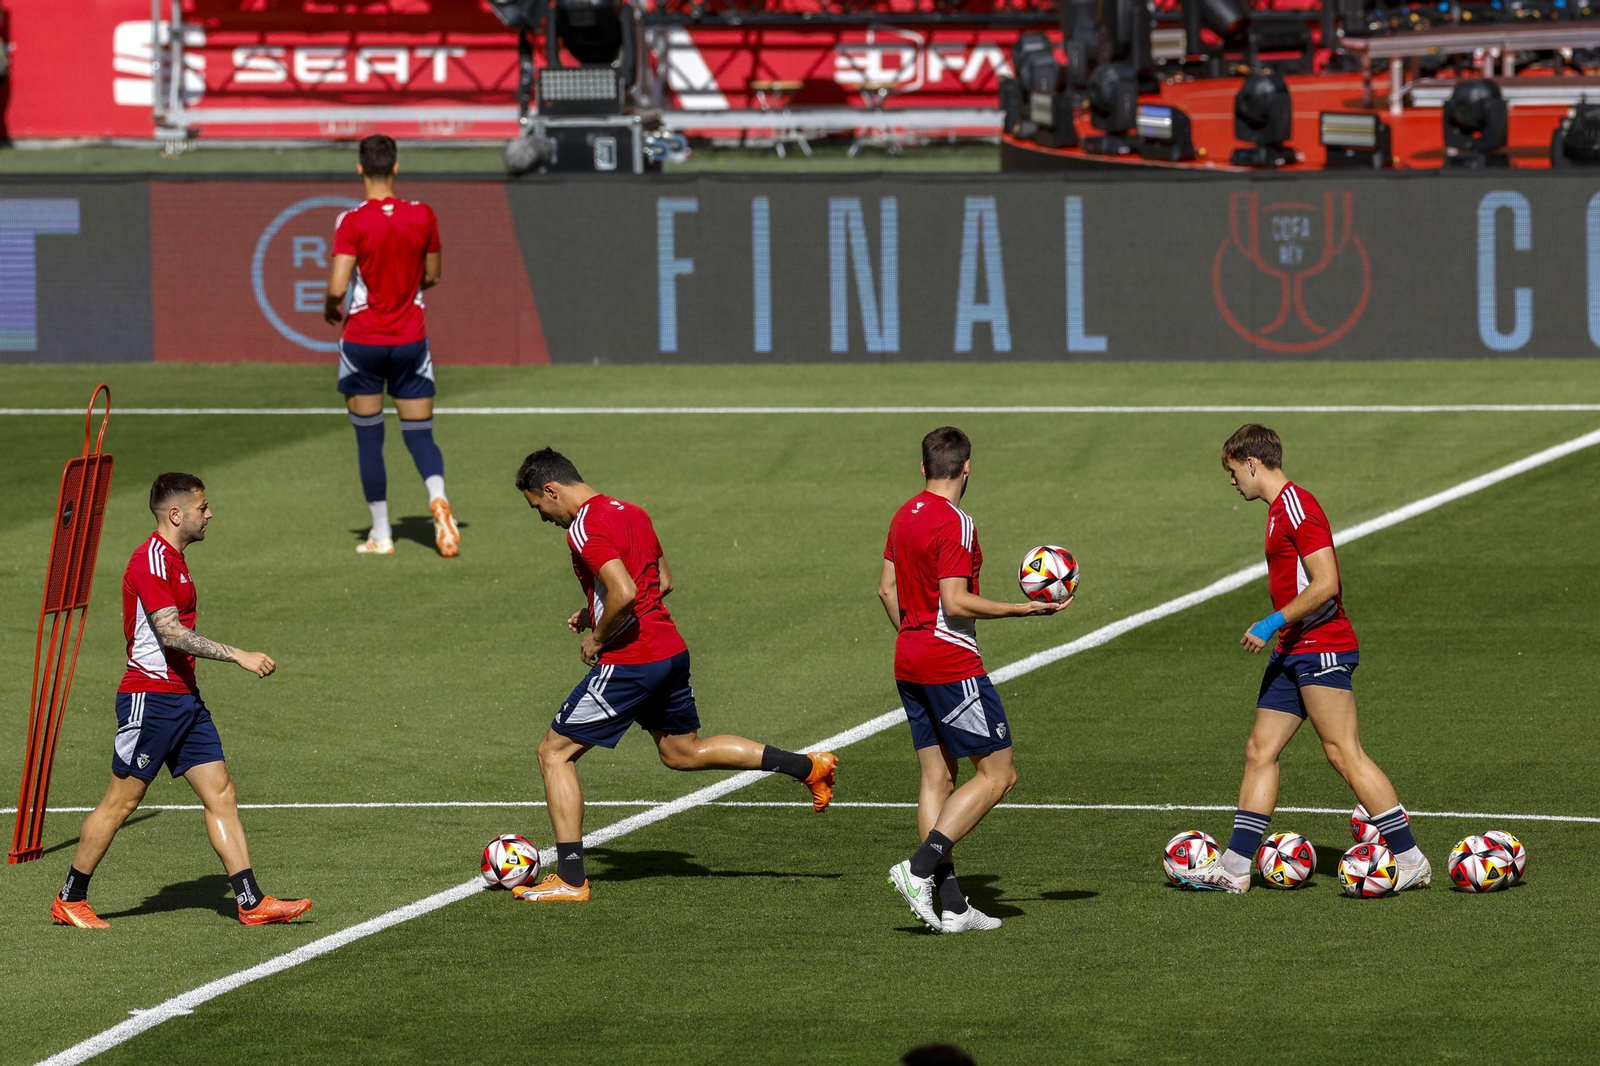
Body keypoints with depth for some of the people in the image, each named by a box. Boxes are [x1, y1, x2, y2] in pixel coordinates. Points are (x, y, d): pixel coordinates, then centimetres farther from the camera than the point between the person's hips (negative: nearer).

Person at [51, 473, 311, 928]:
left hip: (184, 699, 9)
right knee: (121, 801, -2)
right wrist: (239, 656, -27)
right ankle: (69, 900, 10)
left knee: (221, 795, 2)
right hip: (149, 698, -9)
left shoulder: (173, 559, 15)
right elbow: (170, 633, -25)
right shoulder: (150, 560, -16)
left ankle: (251, 902, 0)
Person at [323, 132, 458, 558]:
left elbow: (337, 287, -18)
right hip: (410, 339, 2)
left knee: (369, 438, 8)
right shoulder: (422, 216, -2)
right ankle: (438, 496, -22)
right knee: (419, 434, 7)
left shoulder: (353, 222, -13)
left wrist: (329, 310, 4)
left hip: (363, 341, -2)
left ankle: (381, 533, 8)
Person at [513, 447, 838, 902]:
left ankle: (570, 879, 0)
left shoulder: (584, 528, -16)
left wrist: (596, 639, -12)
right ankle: (808, 766, 22)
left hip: (628, 662, -9)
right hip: (672, 651, 9)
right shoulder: (631, 512, 13)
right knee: (683, 751, 27)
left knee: (554, 753, 2)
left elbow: (624, 593, -28)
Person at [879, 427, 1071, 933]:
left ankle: (951, 906, 5)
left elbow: (887, 588, 18)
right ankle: (921, 868, -16)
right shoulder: (955, 523, -16)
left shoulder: (904, 516, 11)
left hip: (909, 661, 9)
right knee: (997, 774, -4)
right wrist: (1025, 609, -17)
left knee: (937, 778, 8)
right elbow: (956, 602, -21)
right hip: (952, 663, -9)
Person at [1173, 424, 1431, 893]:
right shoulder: (1281, 508, 17)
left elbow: (1325, 584, -21)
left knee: (1345, 754, -9)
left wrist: (1272, 624, -17)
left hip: (1321, 648, -10)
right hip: (1292, 653, 10)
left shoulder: (1297, 506, -14)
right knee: (1260, 750, 8)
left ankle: (1410, 861, -6)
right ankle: (1234, 867, 9)